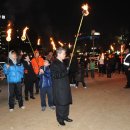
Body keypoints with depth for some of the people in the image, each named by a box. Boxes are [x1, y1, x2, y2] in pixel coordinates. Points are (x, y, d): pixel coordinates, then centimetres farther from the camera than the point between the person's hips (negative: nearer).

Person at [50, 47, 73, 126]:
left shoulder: (63, 63, 12)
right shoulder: (54, 64, -15)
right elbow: (55, 75, -23)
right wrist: (65, 72, -22)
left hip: (65, 86, 8)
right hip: (59, 87, -8)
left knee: (66, 101, 14)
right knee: (60, 103, 2)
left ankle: (65, 116, 30)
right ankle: (60, 119, 19)